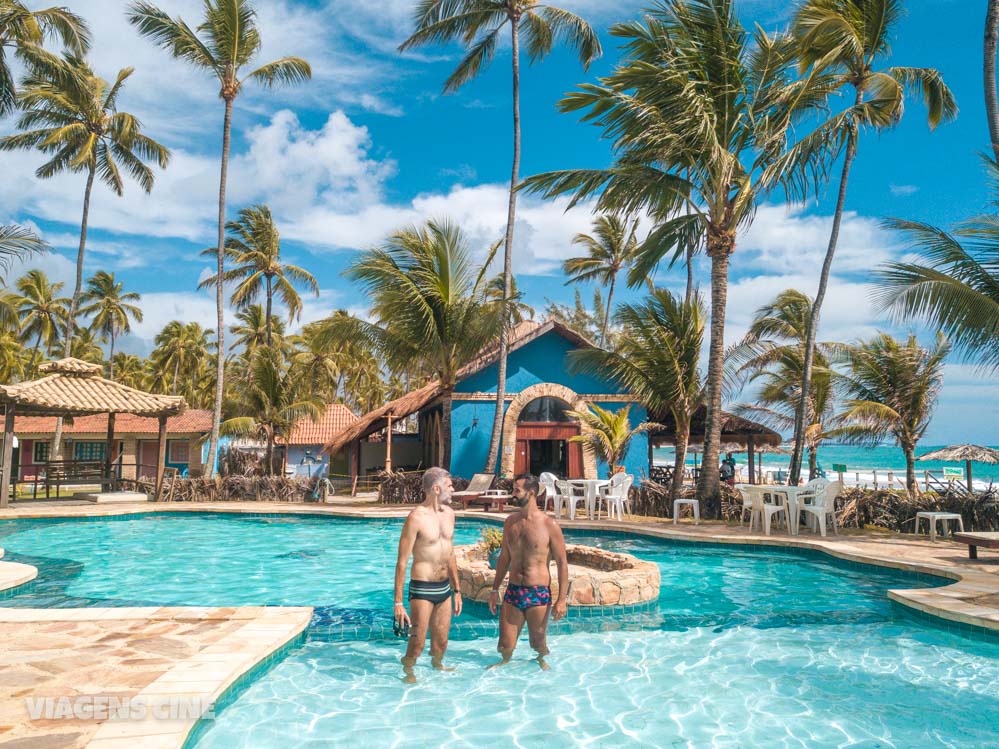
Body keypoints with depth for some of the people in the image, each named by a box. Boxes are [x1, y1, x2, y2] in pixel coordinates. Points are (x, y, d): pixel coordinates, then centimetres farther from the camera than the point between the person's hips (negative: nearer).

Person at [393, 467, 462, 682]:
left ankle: (437, 665, 43)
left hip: (444, 587, 6)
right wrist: (398, 602, -15)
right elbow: (402, 561, -14)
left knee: (441, 642, 16)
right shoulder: (416, 517, -16)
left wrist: (457, 590, 17)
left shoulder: (449, 513, 6)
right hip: (422, 589, -6)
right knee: (418, 642, 2)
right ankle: (408, 673, 28)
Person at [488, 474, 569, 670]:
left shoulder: (549, 524, -9)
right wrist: (495, 589, 14)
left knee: (539, 644, 12)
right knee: (505, 647, 7)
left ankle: (541, 661, 44)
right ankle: (505, 661, 39)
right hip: (513, 591, 4)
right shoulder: (510, 522, 6)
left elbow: (562, 562, -7)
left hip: (539, 594, -3)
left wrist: (562, 599, -11)